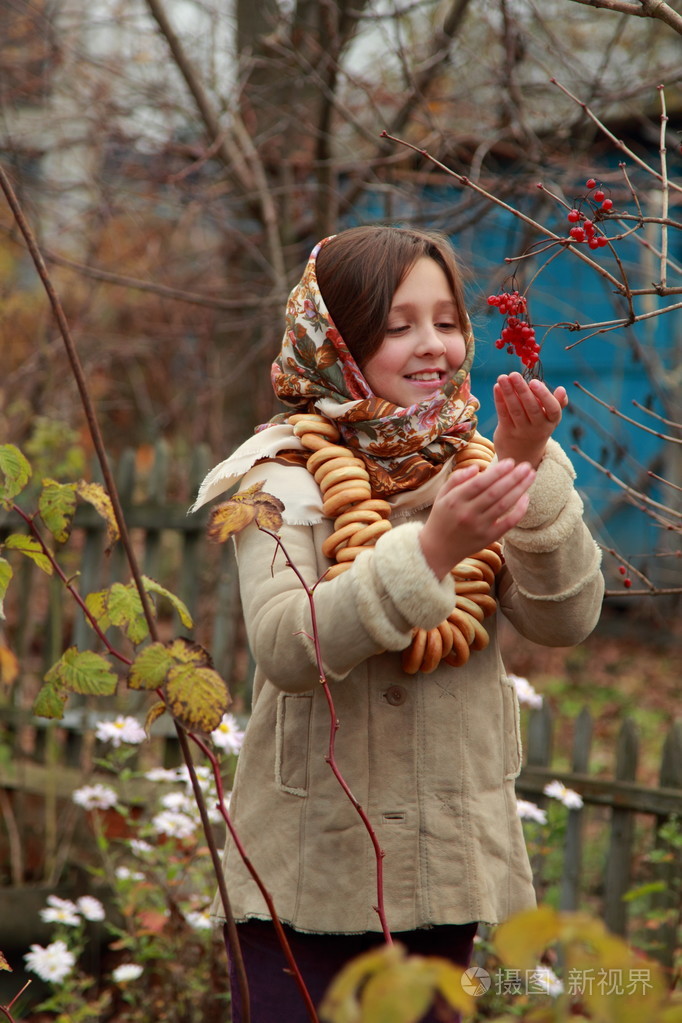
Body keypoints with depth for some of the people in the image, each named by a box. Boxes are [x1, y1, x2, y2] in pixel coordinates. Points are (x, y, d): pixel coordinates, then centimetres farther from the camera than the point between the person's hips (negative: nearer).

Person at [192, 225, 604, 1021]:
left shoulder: (477, 467, 4)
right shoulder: (285, 476, -9)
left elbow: (566, 620, -8)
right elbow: (286, 649, -23)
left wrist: (533, 473, -21)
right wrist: (431, 550, -34)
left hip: (450, 863, 4)